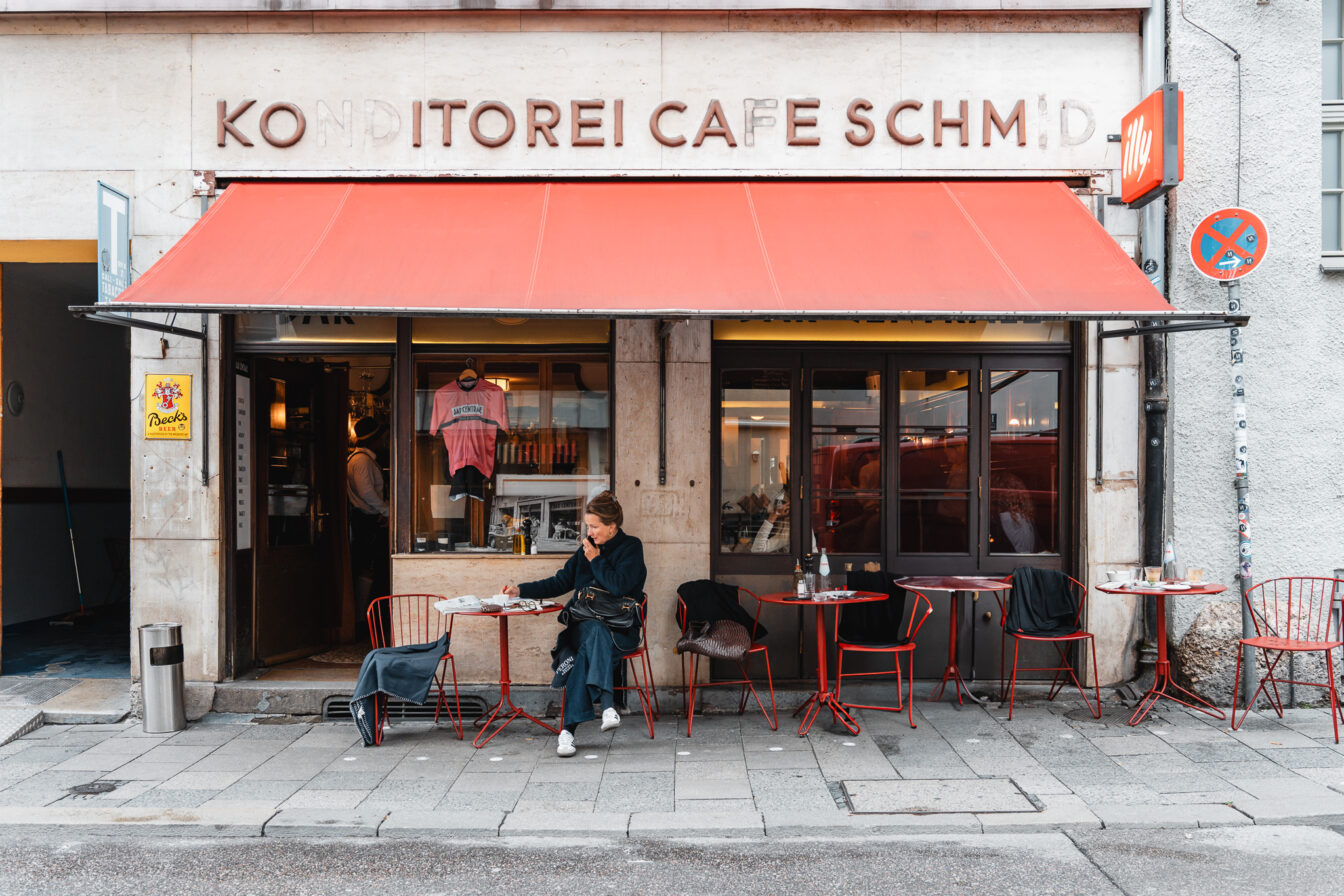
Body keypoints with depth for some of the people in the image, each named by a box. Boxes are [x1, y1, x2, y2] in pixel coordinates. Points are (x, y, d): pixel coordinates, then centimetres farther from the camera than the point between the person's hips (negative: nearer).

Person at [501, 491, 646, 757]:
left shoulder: (631, 547, 3)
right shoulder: (587, 548, 18)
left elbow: (620, 587, -12)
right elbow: (560, 583, 20)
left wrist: (596, 560, -4)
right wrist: (521, 590, 12)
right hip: (584, 624, 3)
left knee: (590, 647, -37)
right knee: (595, 634, -37)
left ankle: (568, 729, -45)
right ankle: (607, 704, -52)